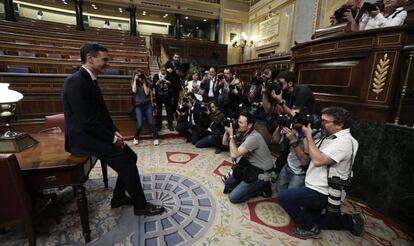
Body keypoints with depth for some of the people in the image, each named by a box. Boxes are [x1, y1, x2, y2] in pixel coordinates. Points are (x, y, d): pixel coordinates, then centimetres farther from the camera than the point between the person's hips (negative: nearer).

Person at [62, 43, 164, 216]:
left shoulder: (90, 80, 10)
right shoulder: (76, 82, -20)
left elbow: (101, 111, 14)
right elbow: (86, 121, -24)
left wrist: (114, 131, 3)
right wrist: (112, 138, -15)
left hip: (94, 133, 10)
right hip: (83, 137, -9)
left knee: (130, 156, 5)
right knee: (126, 163, -15)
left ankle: (119, 197, 20)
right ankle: (141, 205, 3)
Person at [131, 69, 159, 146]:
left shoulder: (147, 83, 5)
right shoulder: (134, 84, 5)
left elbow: (147, 93, -9)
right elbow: (134, 91, -17)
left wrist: (144, 83, -9)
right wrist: (135, 80, -12)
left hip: (148, 105, 1)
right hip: (138, 106, -1)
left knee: (151, 122, -4)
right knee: (139, 124, -8)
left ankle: (155, 138, 5)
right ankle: (136, 138, 16)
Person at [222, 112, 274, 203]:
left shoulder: (253, 137, -28)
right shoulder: (243, 134, 0)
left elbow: (234, 154, -32)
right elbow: (225, 143, 5)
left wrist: (231, 134, -26)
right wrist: (227, 130, -12)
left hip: (261, 173, -9)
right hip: (250, 167, 9)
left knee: (233, 197, -9)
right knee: (227, 183, 15)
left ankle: (262, 187, 3)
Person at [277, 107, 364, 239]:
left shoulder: (344, 141, -21)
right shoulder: (327, 136, 5)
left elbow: (318, 160, -32)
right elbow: (305, 158, 5)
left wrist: (309, 136, -23)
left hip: (322, 193, -9)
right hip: (318, 189, 9)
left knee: (282, 196, -15)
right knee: (311, 218, 25)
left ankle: (310, 228, 4)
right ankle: (350, 221, 28)